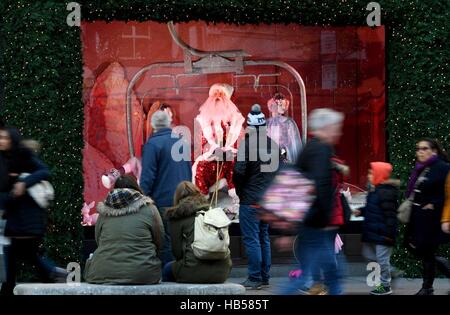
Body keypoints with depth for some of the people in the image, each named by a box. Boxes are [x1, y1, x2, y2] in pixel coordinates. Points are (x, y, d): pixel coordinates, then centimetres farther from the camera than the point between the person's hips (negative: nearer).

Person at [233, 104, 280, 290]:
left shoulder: (247, 144, -14)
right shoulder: (273, 144, 7)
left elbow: (239, 171, -17)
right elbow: (279, 170, 10)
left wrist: (239, 190, 0)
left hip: (250, 200, -7)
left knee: (251, 239, -4)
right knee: (264, 238, 15)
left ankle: (255, 278, -4)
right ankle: (265, 276, 18)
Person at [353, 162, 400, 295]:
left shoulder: (386, 193, -21)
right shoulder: (374, 190, 10)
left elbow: (390, 214, -23)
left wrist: (389, 233, -24)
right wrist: (361, 211, 7)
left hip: (382, 233, -10)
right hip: (373, 231, 10)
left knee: (382, 259, -1)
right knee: (369, 254, 18)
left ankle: (386, 286, 10)